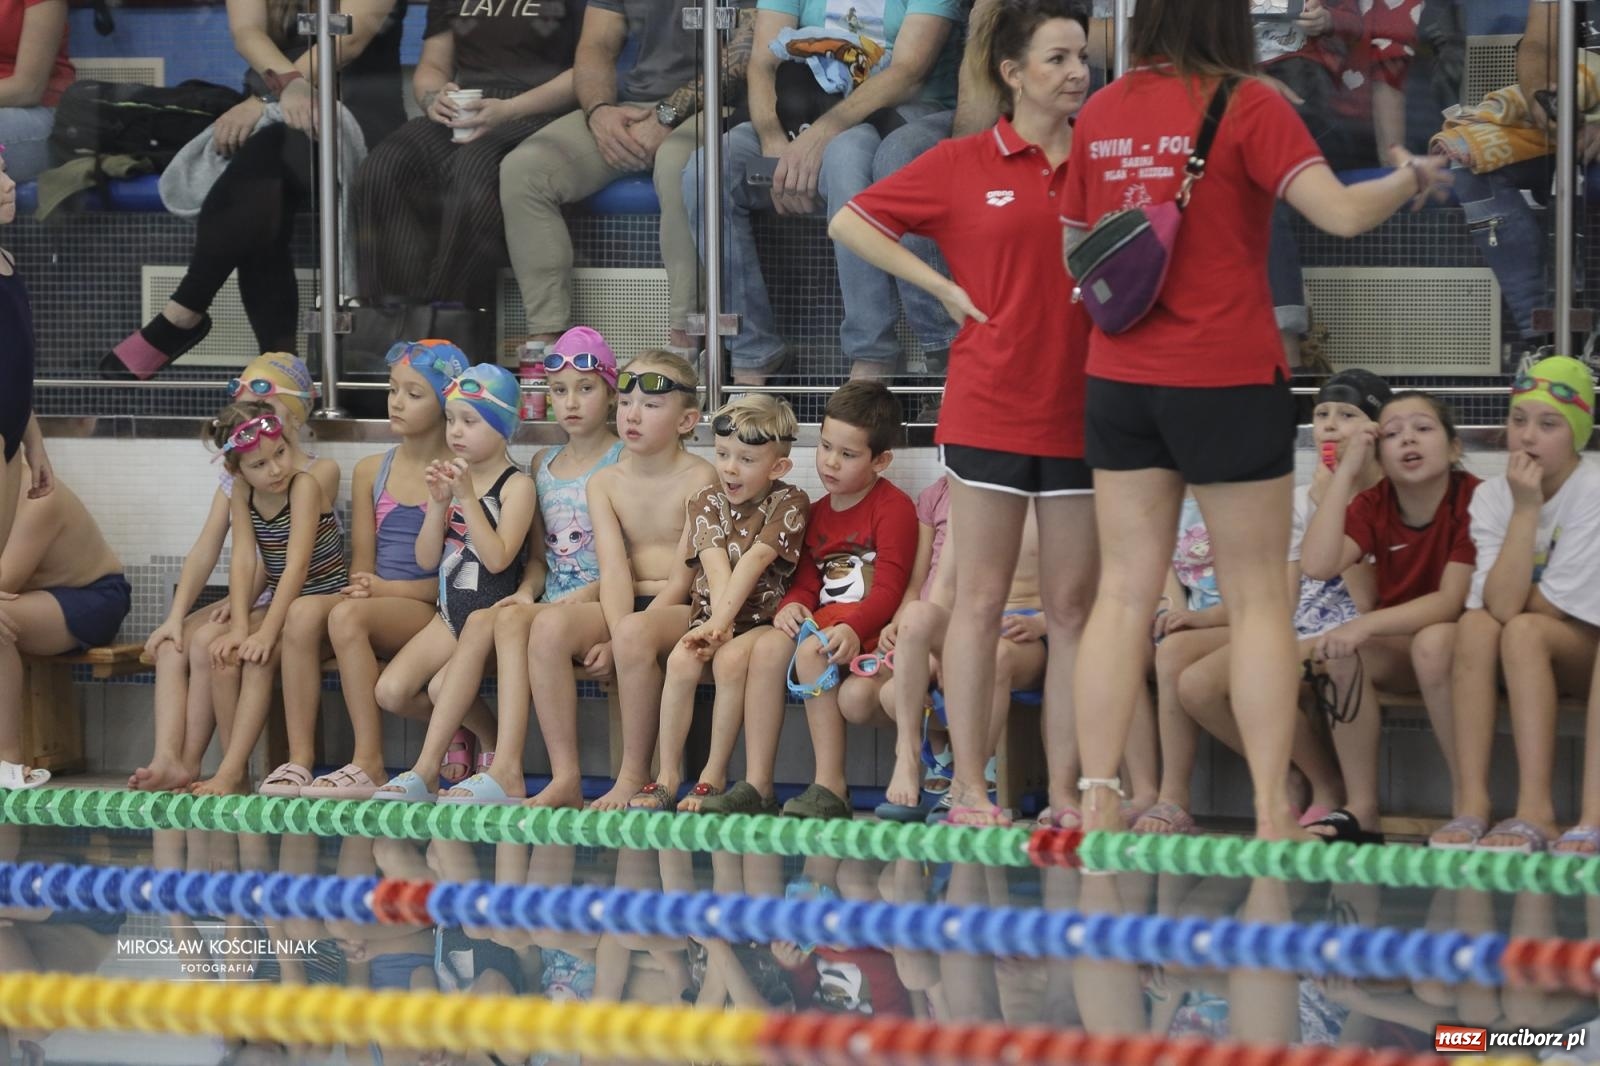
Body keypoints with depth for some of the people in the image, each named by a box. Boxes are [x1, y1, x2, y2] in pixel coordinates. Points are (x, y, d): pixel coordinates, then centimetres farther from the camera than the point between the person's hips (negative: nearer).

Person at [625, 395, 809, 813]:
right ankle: (668, 775, -19)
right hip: (708, 611, 3)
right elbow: (716, 564, -10)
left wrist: (722, 622, -28)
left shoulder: (789, 505, -6)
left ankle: (715, 774, -21)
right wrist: (716, 622, -26)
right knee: (681, 661, -26)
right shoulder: (705, 502, 5)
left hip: (762, 617, -3)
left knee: (730, 659, -32)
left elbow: (753, 562, -18)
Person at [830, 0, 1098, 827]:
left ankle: (1066, 791, 8)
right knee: (981, 601, 1)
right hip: (989, 411, -2)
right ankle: (968, 788, 5)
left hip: (1080, 414, 2)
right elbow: (849, 223, 8)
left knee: (1073, 607, 4)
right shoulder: (963, 165, 1)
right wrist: (944, 287, -1)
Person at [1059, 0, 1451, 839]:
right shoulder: (1245, 104, -11)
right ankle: (1272, 816, 1)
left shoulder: (1101, 112, 4)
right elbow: (1341, 213, -18)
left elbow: (1075, 243, 14)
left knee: (1124, 594, 7)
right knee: (1257, 600, 3)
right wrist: (1412, 179, 0)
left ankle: (1097, 802, 3)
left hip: (1119, 379, 4)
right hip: (1227, 378, -4)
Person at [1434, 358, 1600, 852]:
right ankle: (1470, 804, -32)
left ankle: (1536, 811, -35)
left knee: (1523, 632, -32)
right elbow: (1499, 606, -21)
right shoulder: (1491, 497, -5)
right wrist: (1525, 511, -25)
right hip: (1525, 661, 4)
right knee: (1475, 624, -27)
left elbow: (1552, 606, -19)